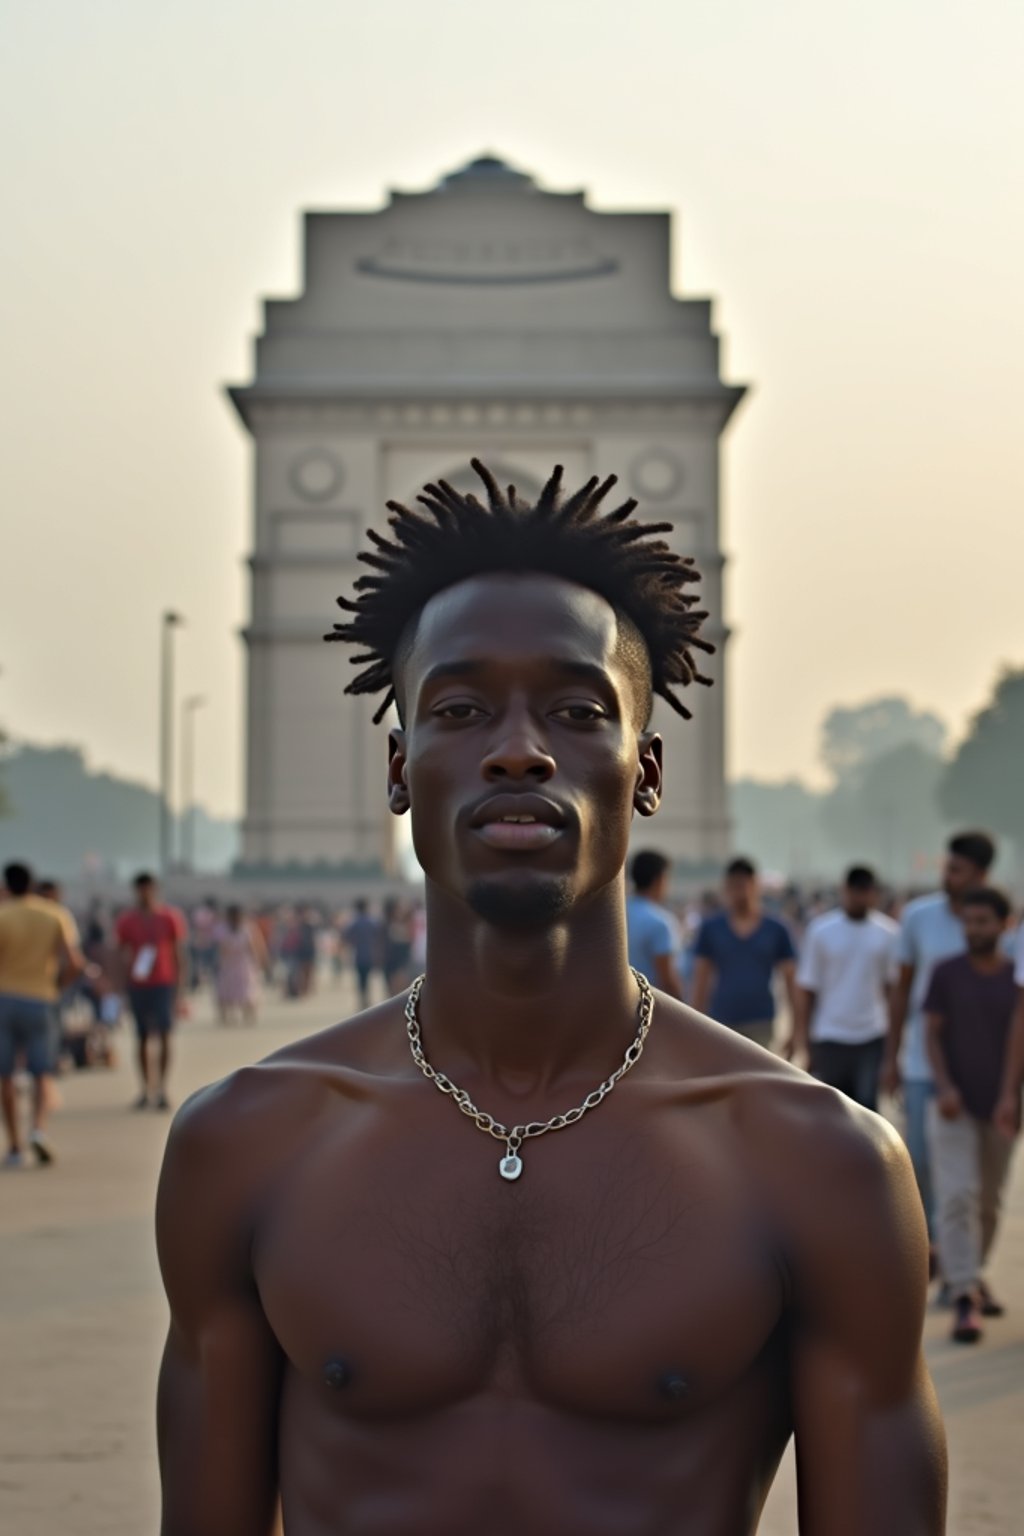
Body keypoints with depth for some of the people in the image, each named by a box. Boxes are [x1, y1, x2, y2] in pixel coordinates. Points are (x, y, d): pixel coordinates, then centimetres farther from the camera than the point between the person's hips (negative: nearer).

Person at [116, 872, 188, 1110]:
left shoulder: (171, 918, -1)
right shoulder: (127, 920, 4)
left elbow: (182, 956, 0)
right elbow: (121, 954, 9)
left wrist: (180, 991, -4)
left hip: (165, 984, -2)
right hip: (137, 986, 2)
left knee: (164, 1037, -6)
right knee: (143, 1038, 4)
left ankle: (162, 1090, -5)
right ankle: (145, 1090, 8)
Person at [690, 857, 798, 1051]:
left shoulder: (776, 930, 2)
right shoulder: (711, 927, 3)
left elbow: (790, 979, 4)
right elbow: (701, 978, 7)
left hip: (759, 1023, -1)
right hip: (722, 1021, 1)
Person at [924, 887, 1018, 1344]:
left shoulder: (1017, 978, 1)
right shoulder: (946, 973, -1)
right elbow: (932, 1035, -1)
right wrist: (944, 1087, -14)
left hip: (1000, 1107, 2)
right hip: (953, 1105, -2)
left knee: (989, 1203, 11)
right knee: (957, 1197, -12)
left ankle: (974, 1275, 31)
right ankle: (965, 1298, -14)